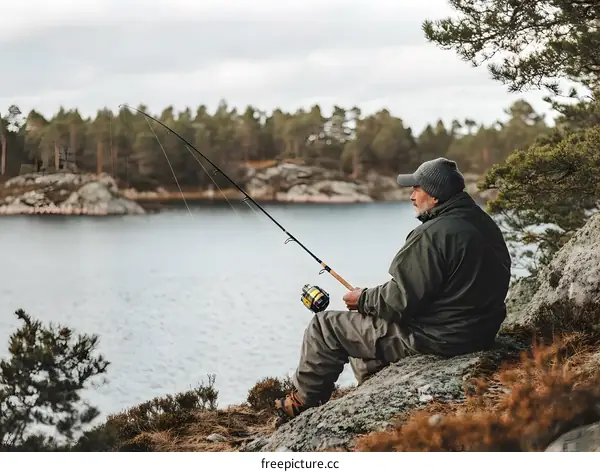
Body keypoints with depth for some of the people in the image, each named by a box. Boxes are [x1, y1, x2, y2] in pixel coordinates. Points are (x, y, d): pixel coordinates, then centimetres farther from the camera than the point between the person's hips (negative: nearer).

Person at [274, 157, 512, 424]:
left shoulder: (433, 235, -24)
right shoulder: (485, 225, 7)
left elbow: (400, 300, -24)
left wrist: (363, 299, -3)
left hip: (432, 341, -10)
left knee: (324, 327, 3)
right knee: (364, 322, 29)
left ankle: (302, 402, 20)